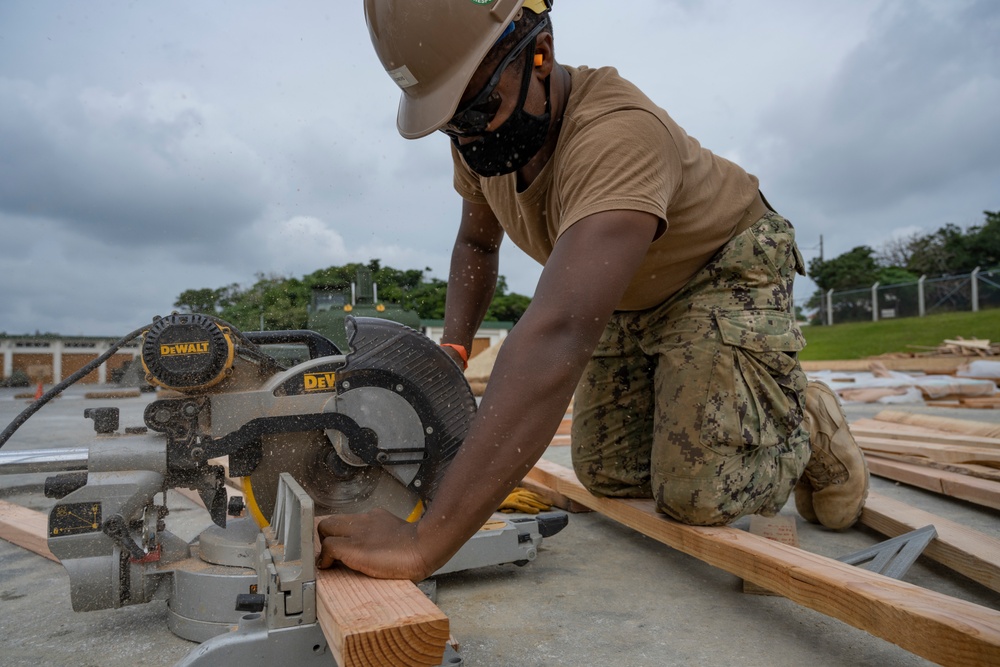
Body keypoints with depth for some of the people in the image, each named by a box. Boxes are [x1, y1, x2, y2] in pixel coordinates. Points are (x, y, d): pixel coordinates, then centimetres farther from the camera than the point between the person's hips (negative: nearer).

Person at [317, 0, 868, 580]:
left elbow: (558, 336, -54)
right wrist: (452, 349, -13)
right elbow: (477, 243, 5)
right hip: (630, 296, 7)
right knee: (609, 474, 1)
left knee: (698, 497, -17)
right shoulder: (483, 136, -13)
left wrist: (426, 542, -56)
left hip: (724, 271, -6)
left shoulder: (618, 135, -40)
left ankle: (806, 425, 13)